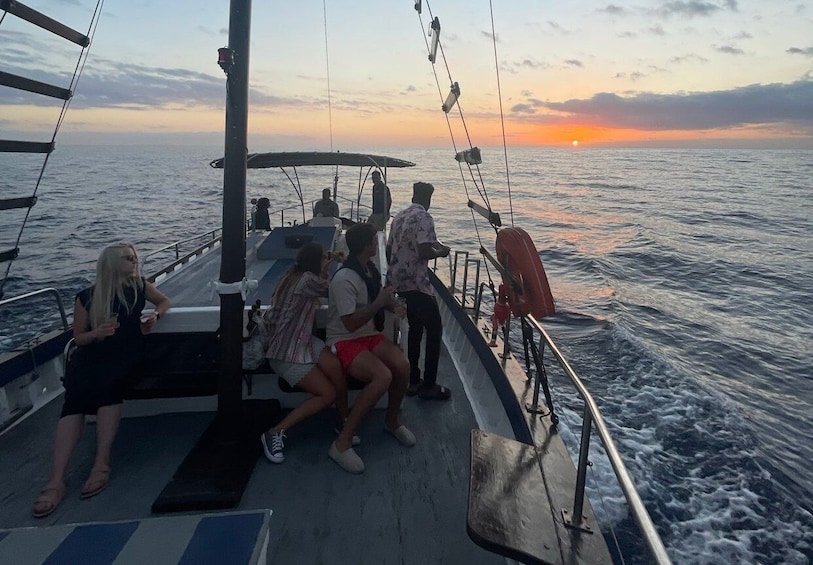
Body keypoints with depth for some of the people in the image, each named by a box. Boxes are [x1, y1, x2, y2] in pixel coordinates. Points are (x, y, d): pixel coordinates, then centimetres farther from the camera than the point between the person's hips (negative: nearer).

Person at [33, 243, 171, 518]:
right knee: (75, 401, -27)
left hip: (126, 354, 0)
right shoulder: (87, 297, 7)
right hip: (90, 355, 1)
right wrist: (98, 332, -11)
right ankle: (56, 480, -32)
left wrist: (155, 316, 4)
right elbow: (78, 337, 10)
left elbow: (165, 301, 25)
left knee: (107, 384, -33)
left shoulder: (139, 286, 9)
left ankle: (102, 464, -31)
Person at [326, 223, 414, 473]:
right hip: (344, 340, -7)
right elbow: (350, 324, -22)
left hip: (369, 334, 7)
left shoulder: (370, 270, 6)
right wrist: (379, 302, -18)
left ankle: (392, 419, 9)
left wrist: (390, 304, 1)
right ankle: (343, 442, -20)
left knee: (402, 365, -19)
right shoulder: (344, 279, -21)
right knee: (383, 376, -30)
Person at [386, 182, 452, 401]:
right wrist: (441, 252, -5)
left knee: (415, 328, 18)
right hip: (417, 283, -9)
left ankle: (413, 381, 22)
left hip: (398, 282, 9)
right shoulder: (424, 217, -12)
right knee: (435, 329, 1)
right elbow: (424, 251, -24)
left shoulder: (399, 217, 13)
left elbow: (389, 251, 18)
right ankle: (429, 385, 4)